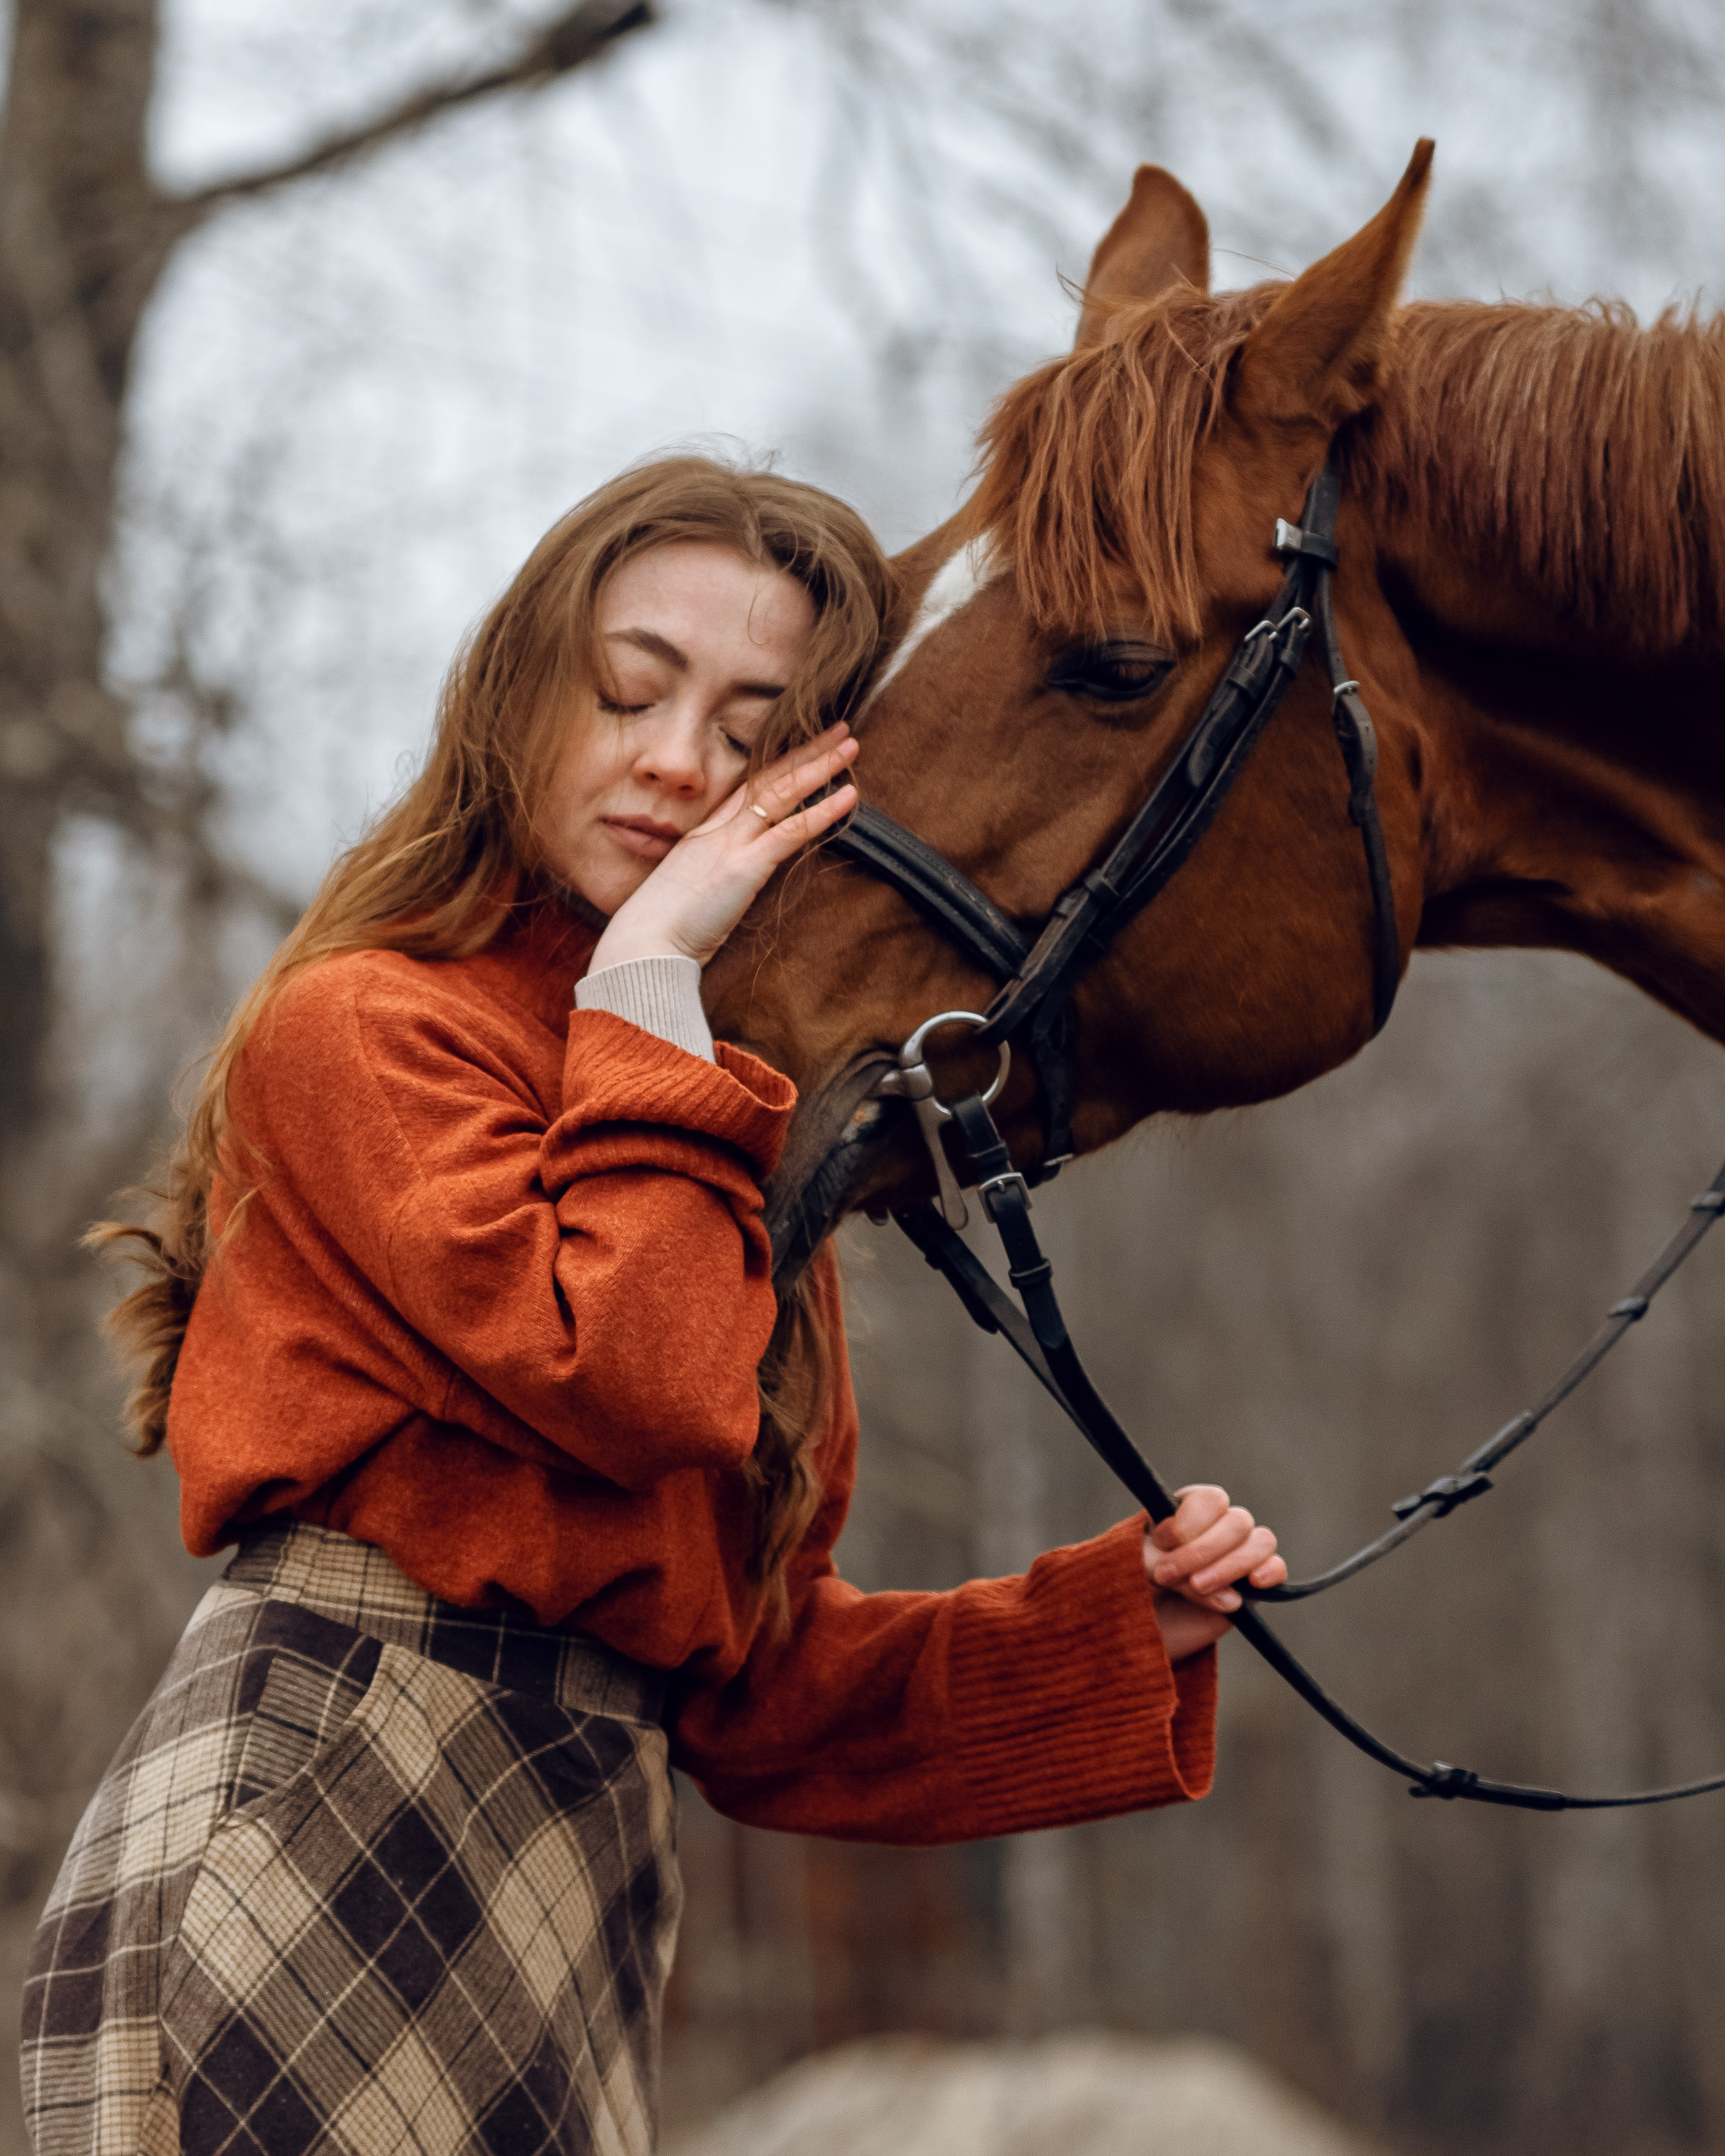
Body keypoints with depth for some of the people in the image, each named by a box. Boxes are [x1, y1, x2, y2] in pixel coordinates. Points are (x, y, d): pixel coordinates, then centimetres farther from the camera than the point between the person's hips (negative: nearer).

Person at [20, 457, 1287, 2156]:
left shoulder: (745, 1130, 19)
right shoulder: (361, 1029, -5)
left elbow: (750, 1664, 18)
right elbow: (634, 1376, -22)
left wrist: (1123, 1621, 7)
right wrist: (649, 988, -10)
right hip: (313, 1811, -8)